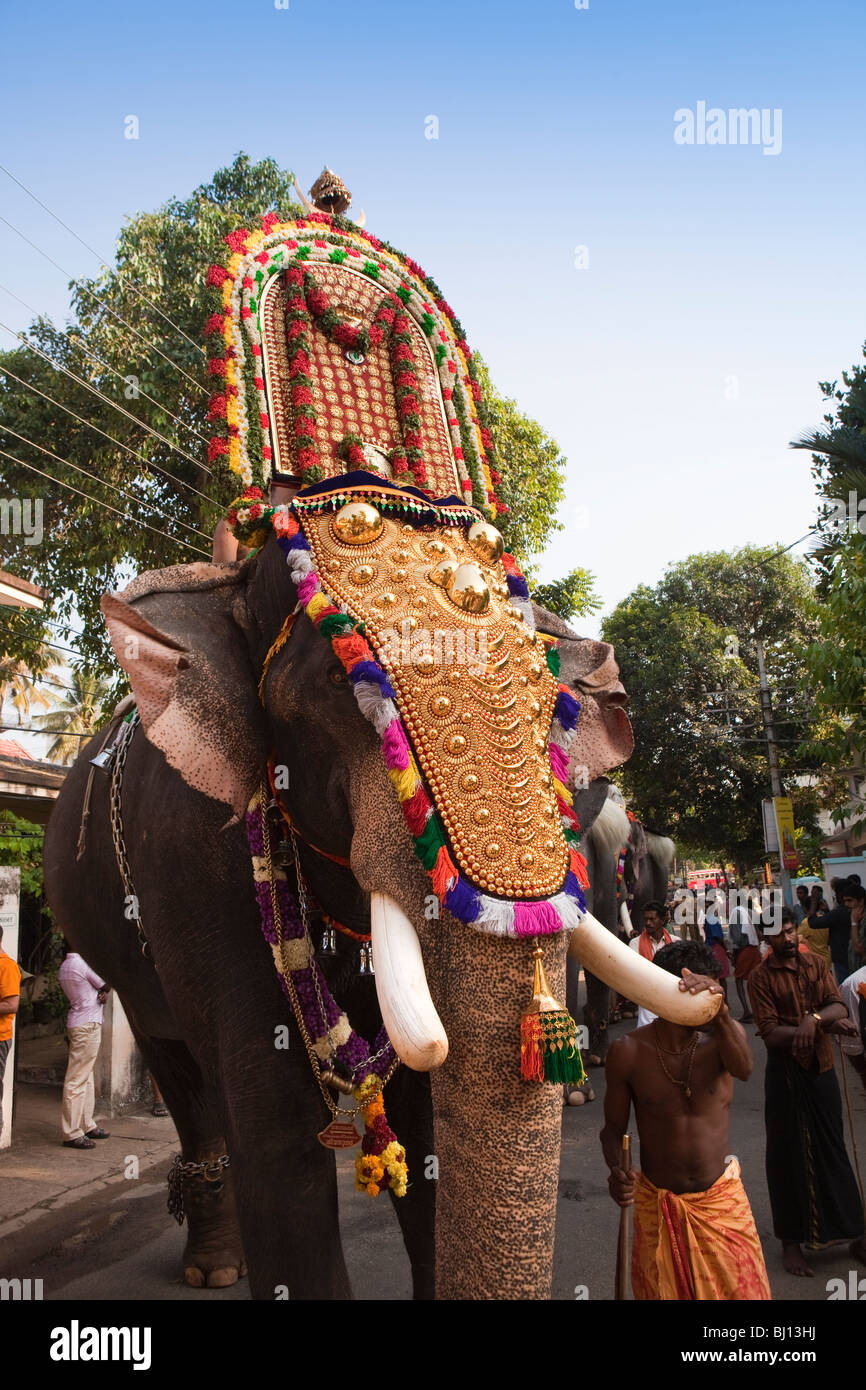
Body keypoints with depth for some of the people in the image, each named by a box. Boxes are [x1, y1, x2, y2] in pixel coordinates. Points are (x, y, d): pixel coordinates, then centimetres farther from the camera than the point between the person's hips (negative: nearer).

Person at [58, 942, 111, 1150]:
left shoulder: (64, 967, 12)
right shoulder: (82, 964, -16)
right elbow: (105, 985, -7)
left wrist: (100, 992, -4)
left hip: (77, 1022, 10)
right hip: (88, 1024, -10)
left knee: (86, 1077, 16)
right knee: (77, 1079, -7)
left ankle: (87, 1125, 24)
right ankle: (72, 1133, -4)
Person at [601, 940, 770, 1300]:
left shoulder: (721, 1037, -11)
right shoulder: (629, 1051, -13)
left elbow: (744, 1069, -35)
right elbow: (613, 1128, -3)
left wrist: (720, 1013, -54)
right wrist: (616, 1171, -25)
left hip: (722, 1200, 1)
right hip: (657, 1203, 0)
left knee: (741, 1288, 7)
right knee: (661, 1290, 14)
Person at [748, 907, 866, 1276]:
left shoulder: (816, 965, 3)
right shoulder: (760, 978, -8)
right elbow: (770, 1034, -15)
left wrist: (813, 1019, -29)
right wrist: (827, 1022, -23)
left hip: (821, 1069, 3)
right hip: (785, 1074, -3)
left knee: (832, 1150, 12)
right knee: (788, 1154, 5)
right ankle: (791, 1240, 17)